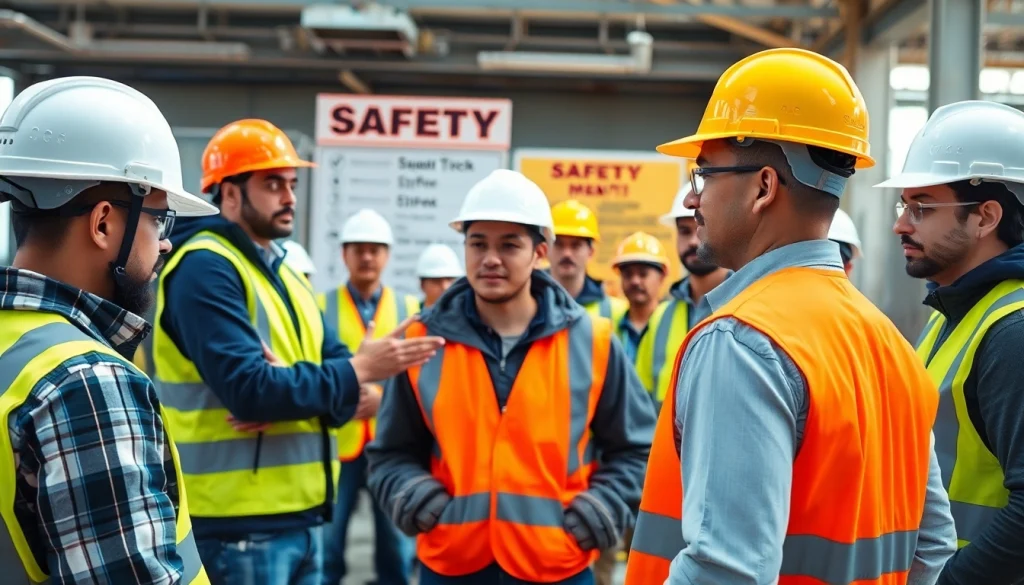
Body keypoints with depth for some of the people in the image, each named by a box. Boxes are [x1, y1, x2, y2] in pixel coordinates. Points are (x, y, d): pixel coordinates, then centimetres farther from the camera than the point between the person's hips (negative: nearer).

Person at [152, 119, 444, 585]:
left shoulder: (284, 272, 17)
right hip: (237, 524, -9)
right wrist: (359, 370, -16)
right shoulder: (206, 267, -13)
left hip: (302, 517, 9)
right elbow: (248, 389, -22)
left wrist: (289, 396, -15)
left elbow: (336, 383, 7)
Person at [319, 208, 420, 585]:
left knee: (397, 547, 8)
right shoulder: (322, 307, 5)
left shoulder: (408, 309, 9)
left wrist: (384, 396, -13)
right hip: (336, 442, -1)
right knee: (325, 546, 2)